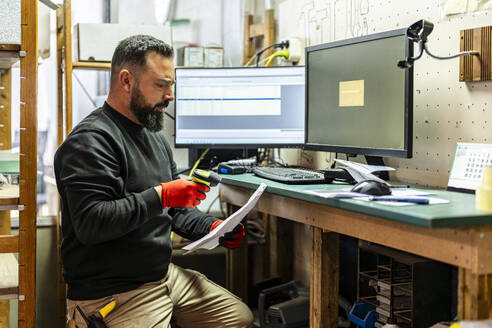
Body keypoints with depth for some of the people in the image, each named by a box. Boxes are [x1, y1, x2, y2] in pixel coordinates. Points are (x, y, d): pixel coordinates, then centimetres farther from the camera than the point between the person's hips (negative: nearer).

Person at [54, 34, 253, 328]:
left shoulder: (155, 136, 13)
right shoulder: (90, 141, -17)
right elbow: (90, 223, -27)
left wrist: (212, 228, 3)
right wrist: (160, 195, -27)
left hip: (164, 275, 9)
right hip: (112, 295, -9)